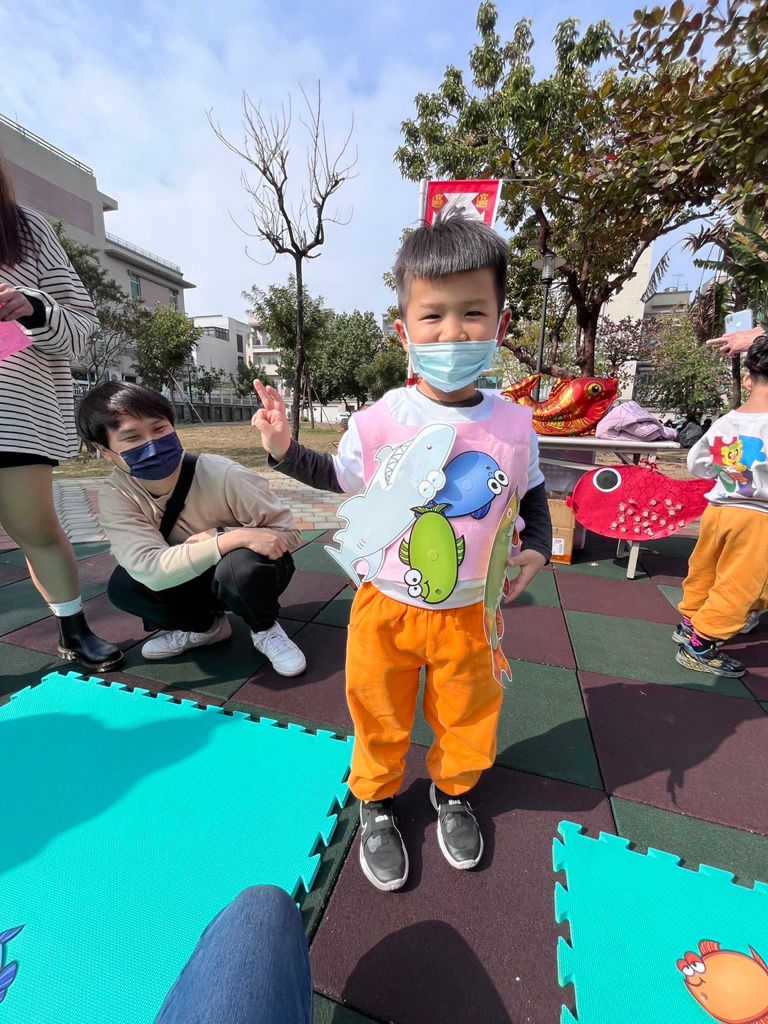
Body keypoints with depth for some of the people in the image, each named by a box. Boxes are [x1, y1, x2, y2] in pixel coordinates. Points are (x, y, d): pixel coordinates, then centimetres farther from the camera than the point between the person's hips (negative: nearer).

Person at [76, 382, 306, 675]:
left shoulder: (224, 475, -27)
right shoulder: (114, 496, -18)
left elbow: (289, 533, -21)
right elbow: (150, 570, -32)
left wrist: (217, 538, -34)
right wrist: (236, 537, -41)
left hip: (246, 573, -3)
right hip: (196, 578, 4)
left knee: (241, 563, -35)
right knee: (123, 585, -19)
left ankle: (266, 629, -2)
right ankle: (205, 626, 8)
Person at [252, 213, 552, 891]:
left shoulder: (514, 426, -9)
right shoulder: (377, 424, -15)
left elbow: (533, 493, 8)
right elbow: (337, 479, 2)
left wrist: (538, 548, -8)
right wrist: (285, 450, -11)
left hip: (469, 613, 2)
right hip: (386, 607, -1)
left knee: (469, 717, 23)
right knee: (381, 719, 19)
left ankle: (453, 792, 58)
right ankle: (377, 803, 52)